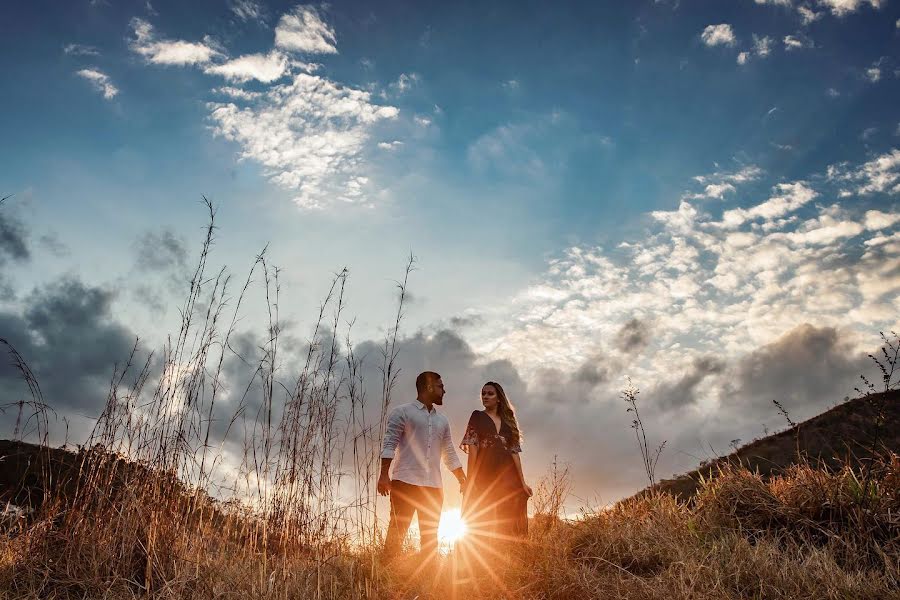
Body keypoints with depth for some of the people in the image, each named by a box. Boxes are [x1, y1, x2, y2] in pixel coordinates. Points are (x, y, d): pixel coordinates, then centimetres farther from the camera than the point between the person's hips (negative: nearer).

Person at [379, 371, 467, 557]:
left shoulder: (442, 421, 19)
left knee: (430, 537, 7)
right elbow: (389, 444, -7)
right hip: (405, 482, -6)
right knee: (396, 532, -6)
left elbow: (450, 454, 20)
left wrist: (463, 480, 12)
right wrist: (384, 474, -17)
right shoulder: (402, 412, 1)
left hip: (434, 486, 6)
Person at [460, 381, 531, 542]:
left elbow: (514, 452, 11)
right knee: (483, 526, -4)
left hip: (507, 476, 3)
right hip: (484, 475, -3)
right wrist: (470, 480, -13)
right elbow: (473, 447, -4)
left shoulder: (508, 421, 15)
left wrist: (522, 482, 3)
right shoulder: (477, 417, 6)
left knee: (505, 527, 2)